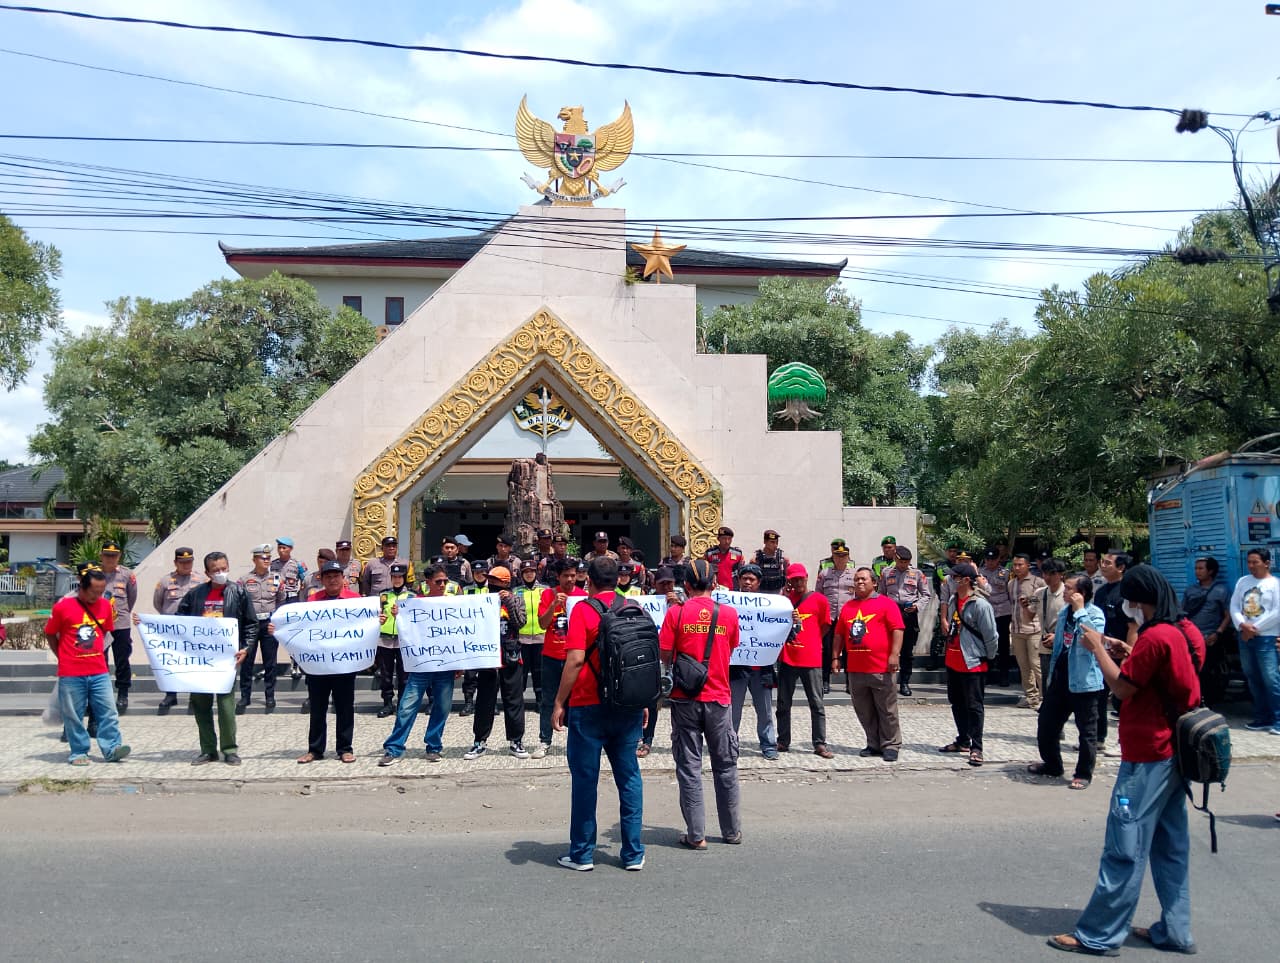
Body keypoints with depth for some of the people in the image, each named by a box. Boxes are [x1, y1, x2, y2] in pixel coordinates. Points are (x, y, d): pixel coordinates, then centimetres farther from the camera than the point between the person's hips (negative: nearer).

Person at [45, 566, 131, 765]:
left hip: (99, 672, 3)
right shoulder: (63, 606, -8)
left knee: (108, 711, 0)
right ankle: (78, 752, 16)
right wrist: (64, 657, 5)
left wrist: (96, 653, 11)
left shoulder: (105, 605, 2)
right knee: (73, 715, 5)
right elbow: (51, 634, 3)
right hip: (71, 674, -3)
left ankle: (111, 748, 5)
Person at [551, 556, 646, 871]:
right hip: (629, 706, 4)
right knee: (629, 777, 10)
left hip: (588, 706, -4)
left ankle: (582, 854, 13)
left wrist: (559, 703, -9)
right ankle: (634, 854, 15)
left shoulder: (583, 610, -9)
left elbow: (576, 659, -16)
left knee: (585, 779, 5)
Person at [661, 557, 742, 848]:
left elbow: (664, 655, -6)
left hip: (685, 699, -1)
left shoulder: (676, 613, -7)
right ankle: (732, 831, 24)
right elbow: (730, 651, 10)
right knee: (725, 766, 14)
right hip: (719, 697, 2)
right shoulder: (729, 613, -2)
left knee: (689, 767, 6)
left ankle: (696, 835, 8)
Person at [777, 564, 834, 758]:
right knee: (783, 703, 9)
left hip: (811, 660, -3)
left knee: (816, 703, 1)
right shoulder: (785, 598, 9)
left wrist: (810, 643, 3)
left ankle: (820, 744, 7)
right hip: (786, 658, 3)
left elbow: (825, 627, 8)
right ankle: (783, 742, 19)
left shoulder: (819, 599, -1)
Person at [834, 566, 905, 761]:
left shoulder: (886, 603, -2)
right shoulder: (848, 606, 15)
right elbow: (839, 634, 19)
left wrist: (894, 654, -17)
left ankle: (891, 746, 11)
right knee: (864, 711, 11)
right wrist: (836, 657, 14)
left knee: (887, 710, 2)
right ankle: (874, 745, 21)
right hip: (855, 668, 5)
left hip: (881, 668, -5)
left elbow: (897, 630, -8)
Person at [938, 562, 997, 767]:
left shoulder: (980, 605, -20)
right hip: (952, 662, 9)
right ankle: (963, 740, 32)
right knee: (957, 703, 18)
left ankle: (976, 748, 8)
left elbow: (991, 635, -15)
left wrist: (988, 657, -4)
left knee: (974, 706, -1)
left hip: (973, 664, -9)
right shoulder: (952, 600, 5)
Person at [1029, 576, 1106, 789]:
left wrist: (1080, 610, -26)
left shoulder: (1095, 614, -12)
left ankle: (1083, 774, 16)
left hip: (1083, 681, -8)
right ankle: (1052, 764, 31)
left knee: (1087, 730, 4)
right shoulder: (1064, 612, 10)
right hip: (1060, 678, 8)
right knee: (1046, 723, 13)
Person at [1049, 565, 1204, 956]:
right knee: (1170, 846, 16)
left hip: (1147, 758, -9)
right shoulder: (1186, 631, 7)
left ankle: (1098, 935, 4)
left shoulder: (1155, 636, -21)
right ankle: (1175, 931, 24)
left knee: (1125, 850, -3)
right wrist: (1128, 654, 8)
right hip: (1174, 752, 9)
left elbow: (1122, 688, -15)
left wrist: (1098, 648, -5)